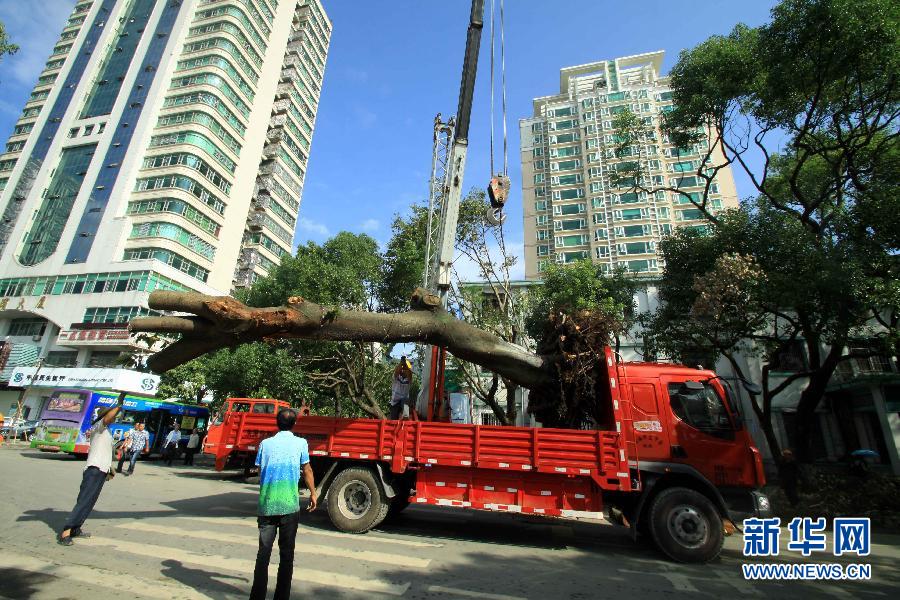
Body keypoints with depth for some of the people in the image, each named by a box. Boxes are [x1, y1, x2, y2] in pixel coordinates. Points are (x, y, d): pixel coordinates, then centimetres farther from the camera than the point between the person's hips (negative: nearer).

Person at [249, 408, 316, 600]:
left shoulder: (265, 443, 3)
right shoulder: (300, 443, -4)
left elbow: (259, 471, 8)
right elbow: (307, 471, 3)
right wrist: (313, 494, 16)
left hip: (267, 505, 2)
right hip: (290, 506, -2)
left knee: (263, 552, 11)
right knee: (287, 553, 10)